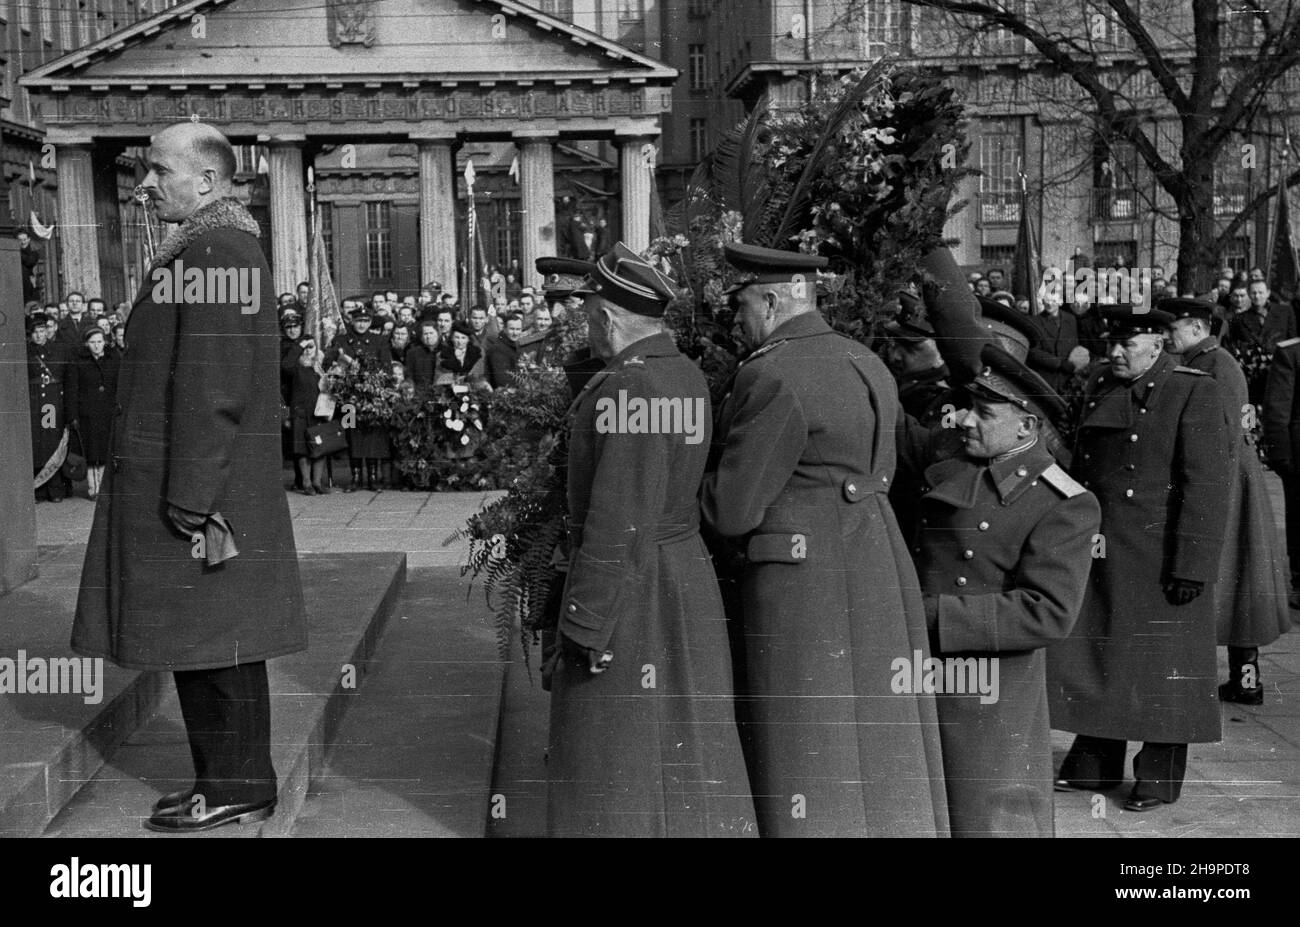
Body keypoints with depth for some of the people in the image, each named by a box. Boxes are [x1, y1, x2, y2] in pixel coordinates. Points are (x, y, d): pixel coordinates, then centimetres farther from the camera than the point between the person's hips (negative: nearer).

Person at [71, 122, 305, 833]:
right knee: (206, 641, 14)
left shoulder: (215, 253, -16)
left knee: (212, 638, -2)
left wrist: (191, 499, -22)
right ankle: (229, 778, 22)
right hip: (186, 479, 10)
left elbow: (210, 389, -22)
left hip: (199, 484, -10)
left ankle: (237, 788, 8)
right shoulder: (218, 247, 18)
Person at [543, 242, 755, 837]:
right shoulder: (688, 377, 7)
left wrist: (582, 628, -20)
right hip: (687, 575, 9)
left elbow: (619, 524, -23)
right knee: (685, 748, 17)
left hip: (629, 588, -9)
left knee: (618, 759, 4)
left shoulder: (627, 389, -21)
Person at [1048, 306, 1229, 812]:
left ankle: (1160, 777, 16)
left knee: (1161, 665, 3)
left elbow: (1206, 486, -14)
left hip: (1160, 556, -6)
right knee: (1091, 652, 12)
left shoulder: (1194, 392, -10)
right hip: (1099, 552, 6)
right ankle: (1092, 764, 26)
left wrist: (1194, 564, -18)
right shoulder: (1099, 387, 10)